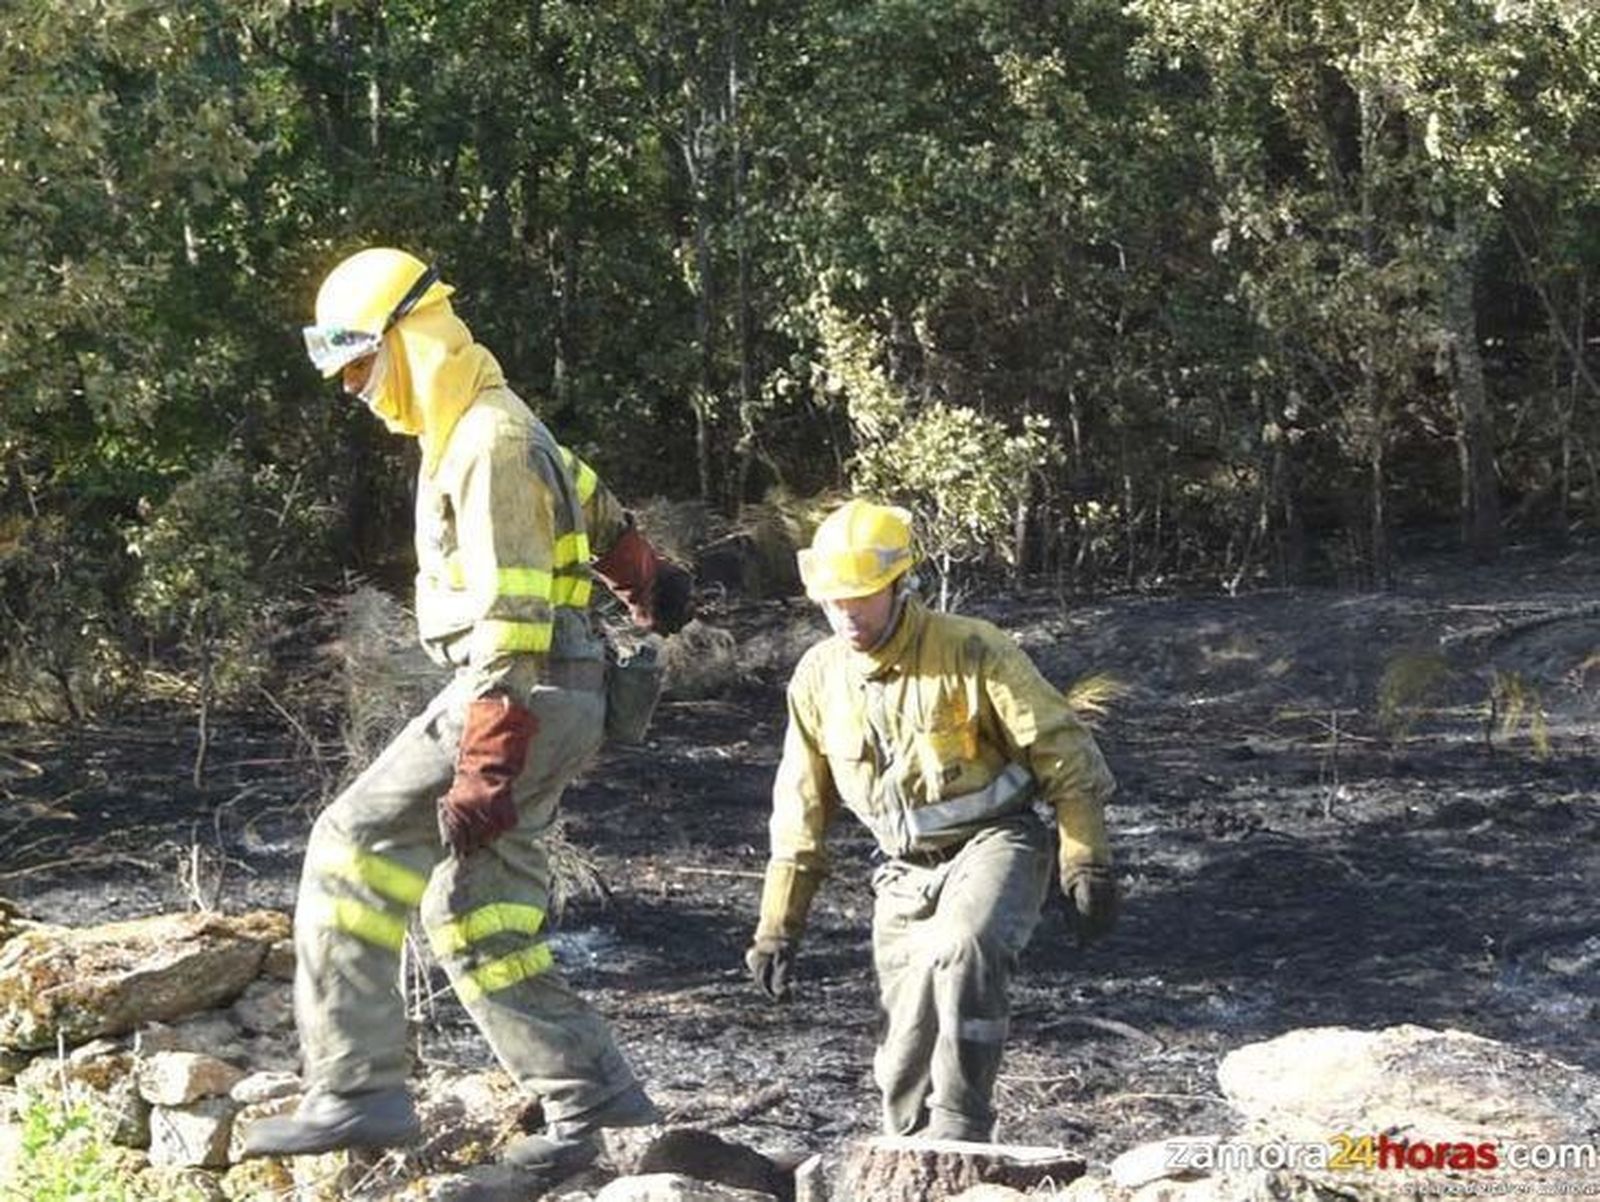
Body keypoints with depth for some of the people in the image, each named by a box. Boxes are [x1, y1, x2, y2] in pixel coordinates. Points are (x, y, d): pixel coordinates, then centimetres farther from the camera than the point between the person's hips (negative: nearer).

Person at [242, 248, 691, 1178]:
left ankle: (358, 1091, -10)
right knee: (481, 918, 9)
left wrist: (482, 769, -26)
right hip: (556, 699, 10)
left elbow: (512, 621, -22)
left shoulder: (490, 443, -14)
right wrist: (652, 585, 49)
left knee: (358, 848, -11)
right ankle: (592, 1102, 10)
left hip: (521, 693, -10)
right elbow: (601, 516, 32)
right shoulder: (487, 430, 16)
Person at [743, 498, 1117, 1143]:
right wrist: (777, 928, 9)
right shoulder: (819, 676, 1)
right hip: (905, 874, 5)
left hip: (993, 845, -5)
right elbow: (800, 811, 10)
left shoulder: (972, 652, -15)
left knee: (962, 952, -35)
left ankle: (960, 1132, -27)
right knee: (902, 1062, 2)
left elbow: (1064, 757, -10)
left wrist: (1087, 866, -13)